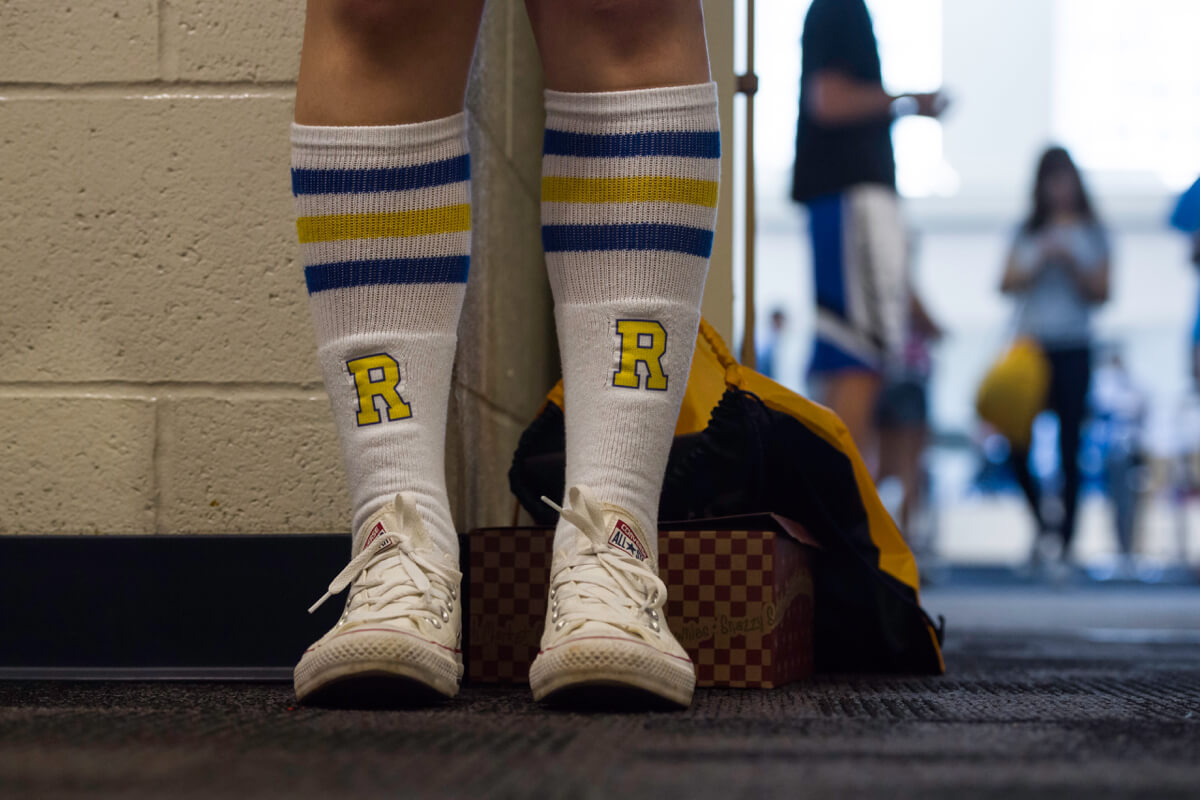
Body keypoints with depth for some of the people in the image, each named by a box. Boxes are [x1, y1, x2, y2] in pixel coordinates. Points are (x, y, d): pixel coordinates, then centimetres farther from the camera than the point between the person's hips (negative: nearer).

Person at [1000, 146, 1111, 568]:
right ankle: (1042, 525, 14)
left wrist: (1072, 263, -13)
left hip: (1073, 349, -1)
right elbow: (1007, 284, 3)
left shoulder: (1092, 233, 8)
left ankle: (1065, 537, 2)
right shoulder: (1028, 232, 12)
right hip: (1030, 343, 1)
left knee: (1069, 447, -4)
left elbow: (1101, 293, 1)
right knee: (1017, 444, -7)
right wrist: (1041, 261, -11)